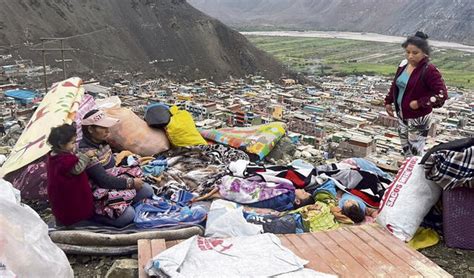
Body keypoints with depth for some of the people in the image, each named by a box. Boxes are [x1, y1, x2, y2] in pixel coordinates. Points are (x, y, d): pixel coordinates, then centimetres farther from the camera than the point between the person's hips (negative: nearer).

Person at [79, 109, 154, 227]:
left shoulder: (101, 142, 2)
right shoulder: (86, 152, -25)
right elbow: (104, 181, -25)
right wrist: (131, 182, -18)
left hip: (114, 181, 9)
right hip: (101, 194, -8)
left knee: (147, 190, 1)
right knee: (127, 215, -26)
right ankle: (96, 214, -5)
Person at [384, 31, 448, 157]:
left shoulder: (429, 70, -21)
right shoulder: (404, 64, 0)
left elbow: (442, 94, -23)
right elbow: (395, 84, 15)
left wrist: (420, 103, -24)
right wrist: (388, 102, 12)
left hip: (418, 118, -7)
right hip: (402, 114, 7)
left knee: (415, 151, 0)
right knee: (405, 148, 20)